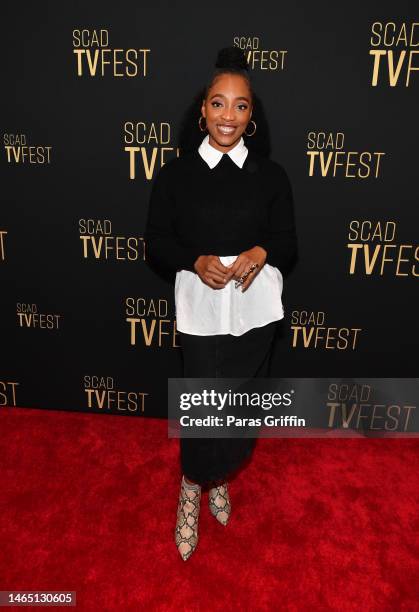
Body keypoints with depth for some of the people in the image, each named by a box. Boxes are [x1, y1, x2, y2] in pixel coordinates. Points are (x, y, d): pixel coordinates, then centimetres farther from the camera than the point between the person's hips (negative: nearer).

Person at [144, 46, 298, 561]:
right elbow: (156, 246, 2)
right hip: (200, 311, -2)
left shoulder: (271, 175, 4)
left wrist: (262, 253, -15)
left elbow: (289, 244, 7)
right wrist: (196, 261, -17)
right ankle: (194, 485, 35)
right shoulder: (175, 174, 1)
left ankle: (218, 477, 44)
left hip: (255, 310, 2)